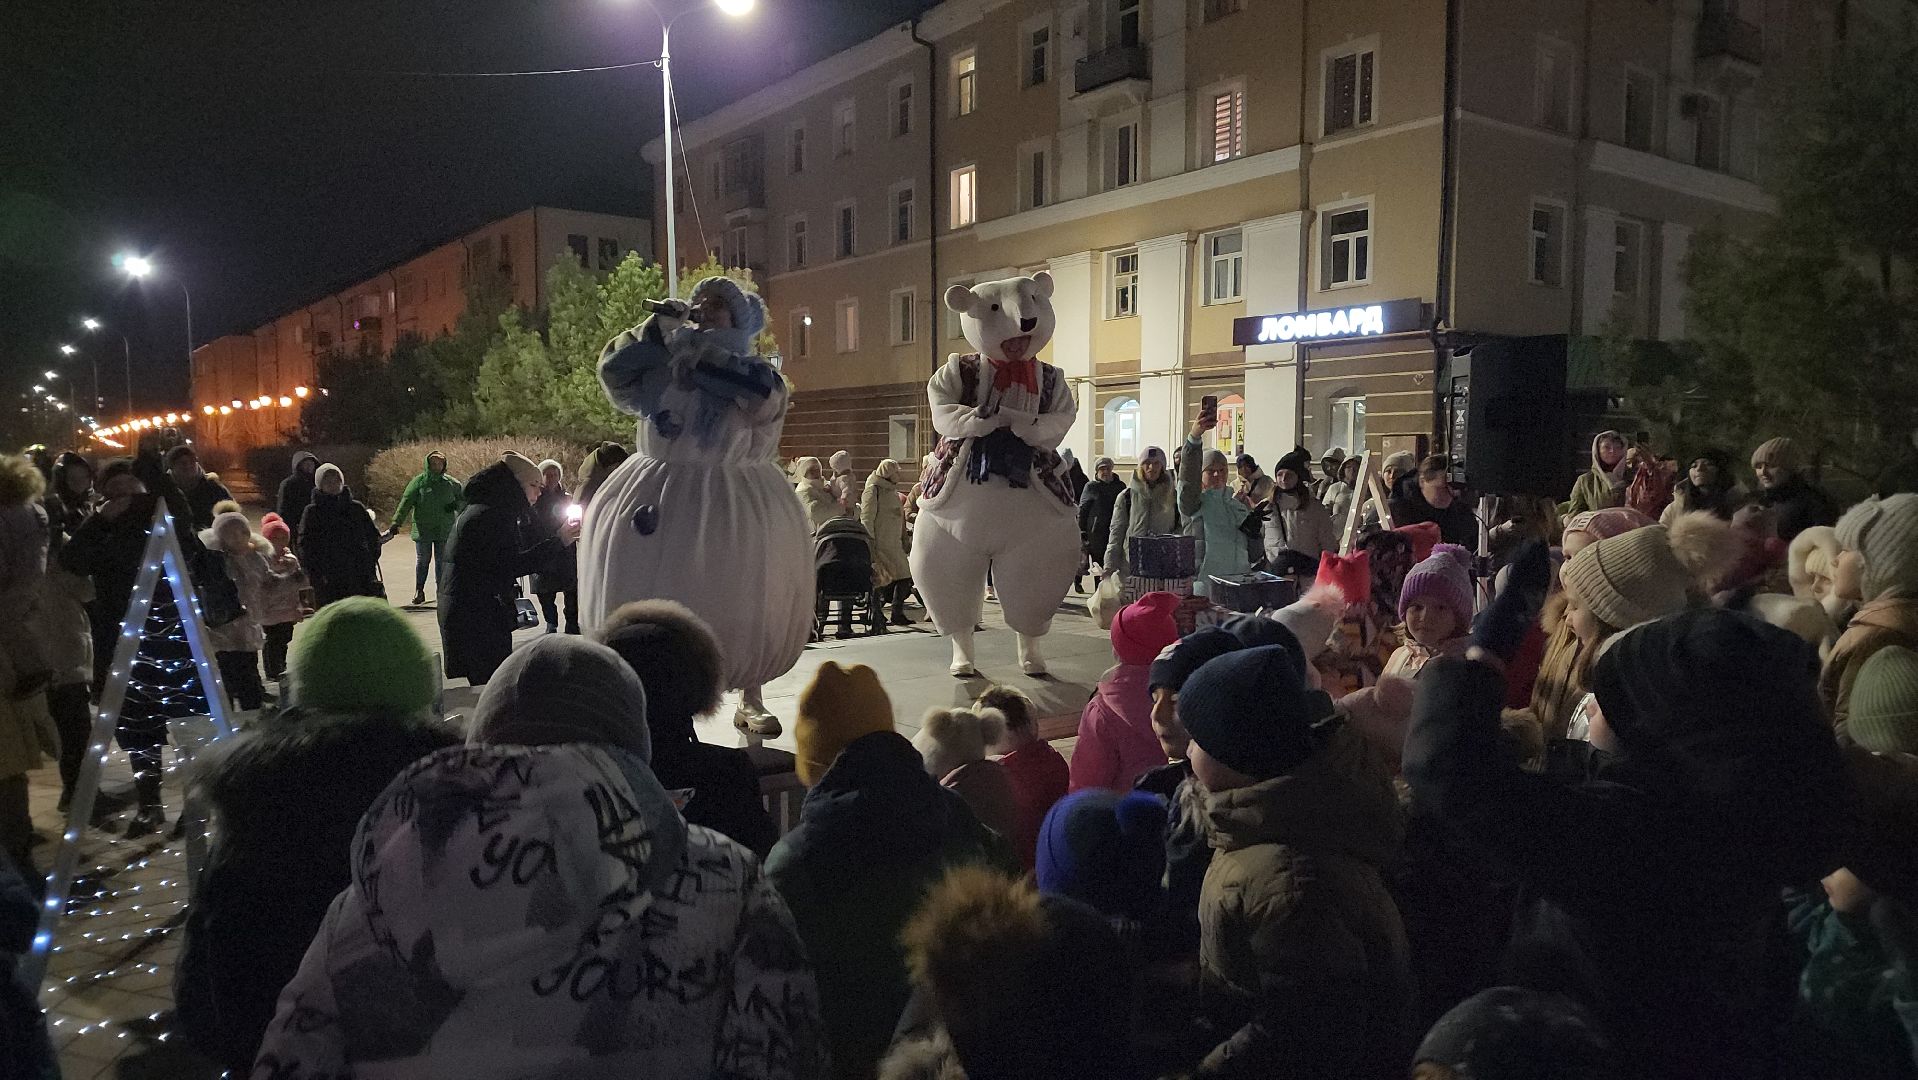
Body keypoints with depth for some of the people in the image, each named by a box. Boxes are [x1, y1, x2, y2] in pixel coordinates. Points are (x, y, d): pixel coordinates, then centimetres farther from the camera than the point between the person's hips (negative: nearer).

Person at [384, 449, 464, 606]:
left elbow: (464, 498, 18)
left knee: (441, 562, 6)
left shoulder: (451, 483, 5)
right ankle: (418, 591, 15)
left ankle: (441, 592, 13)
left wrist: (456, 505, -5)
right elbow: (406, 502, -8)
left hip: (444, 530, 2)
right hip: (423, 529, -2)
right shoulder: (419, 481, -3)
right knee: (422, 560, 4)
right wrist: (396, 523, -16)